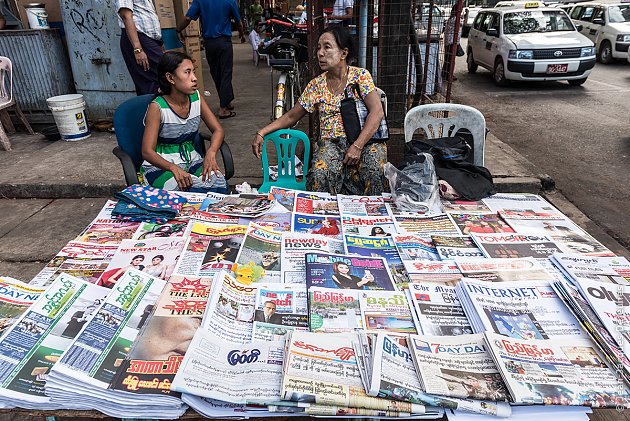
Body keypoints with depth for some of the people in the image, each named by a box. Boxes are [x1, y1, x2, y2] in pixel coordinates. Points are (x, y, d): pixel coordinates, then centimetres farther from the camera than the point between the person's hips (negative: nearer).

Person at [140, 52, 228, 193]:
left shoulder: (196, 98, 0)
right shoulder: (157, 107, -15)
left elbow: (218, 130, 3)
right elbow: (147, 151, -16)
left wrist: (211, 153, -17)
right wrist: (173, 168, -34)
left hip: (191, 160, 4)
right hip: (160, 165, -4)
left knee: (218, 182, -27)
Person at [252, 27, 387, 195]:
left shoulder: (360, 75, 3)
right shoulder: (316, 85, 12)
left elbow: (377, 112, -9)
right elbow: (291, 117, 18)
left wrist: (357, 146, -20)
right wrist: (262, 133, 6)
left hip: (364, 140, -1)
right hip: (331, 142, 2)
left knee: (373, 171, -34)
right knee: (320, 173, -32)